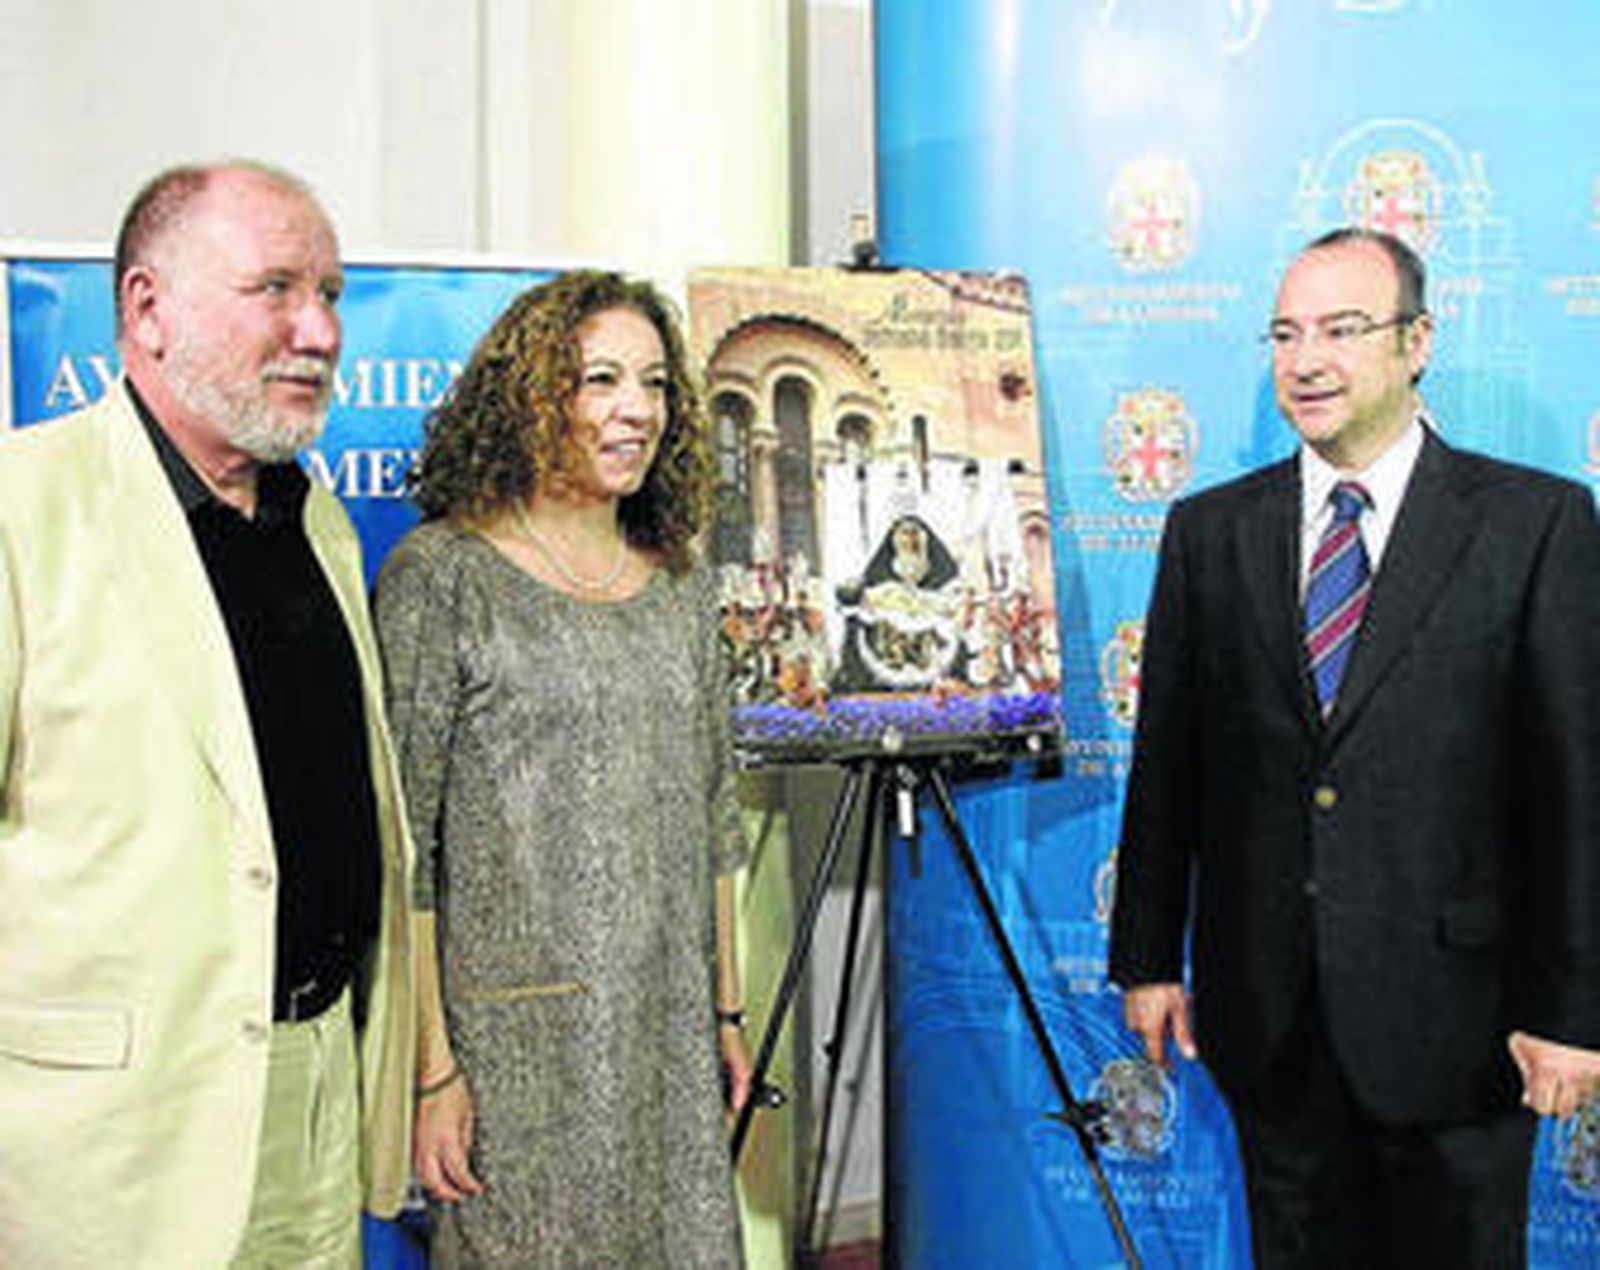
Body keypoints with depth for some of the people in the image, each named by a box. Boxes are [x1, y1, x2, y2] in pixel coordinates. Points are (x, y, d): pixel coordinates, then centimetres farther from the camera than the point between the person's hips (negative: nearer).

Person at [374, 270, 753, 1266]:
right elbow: (399, 841, -11)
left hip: (670, 1035, 5)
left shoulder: (682, 584, 10)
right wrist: (431, 1064, -14)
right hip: (516, 1037, -5)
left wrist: (727, 1011, 14)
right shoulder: (440, 576, -8)